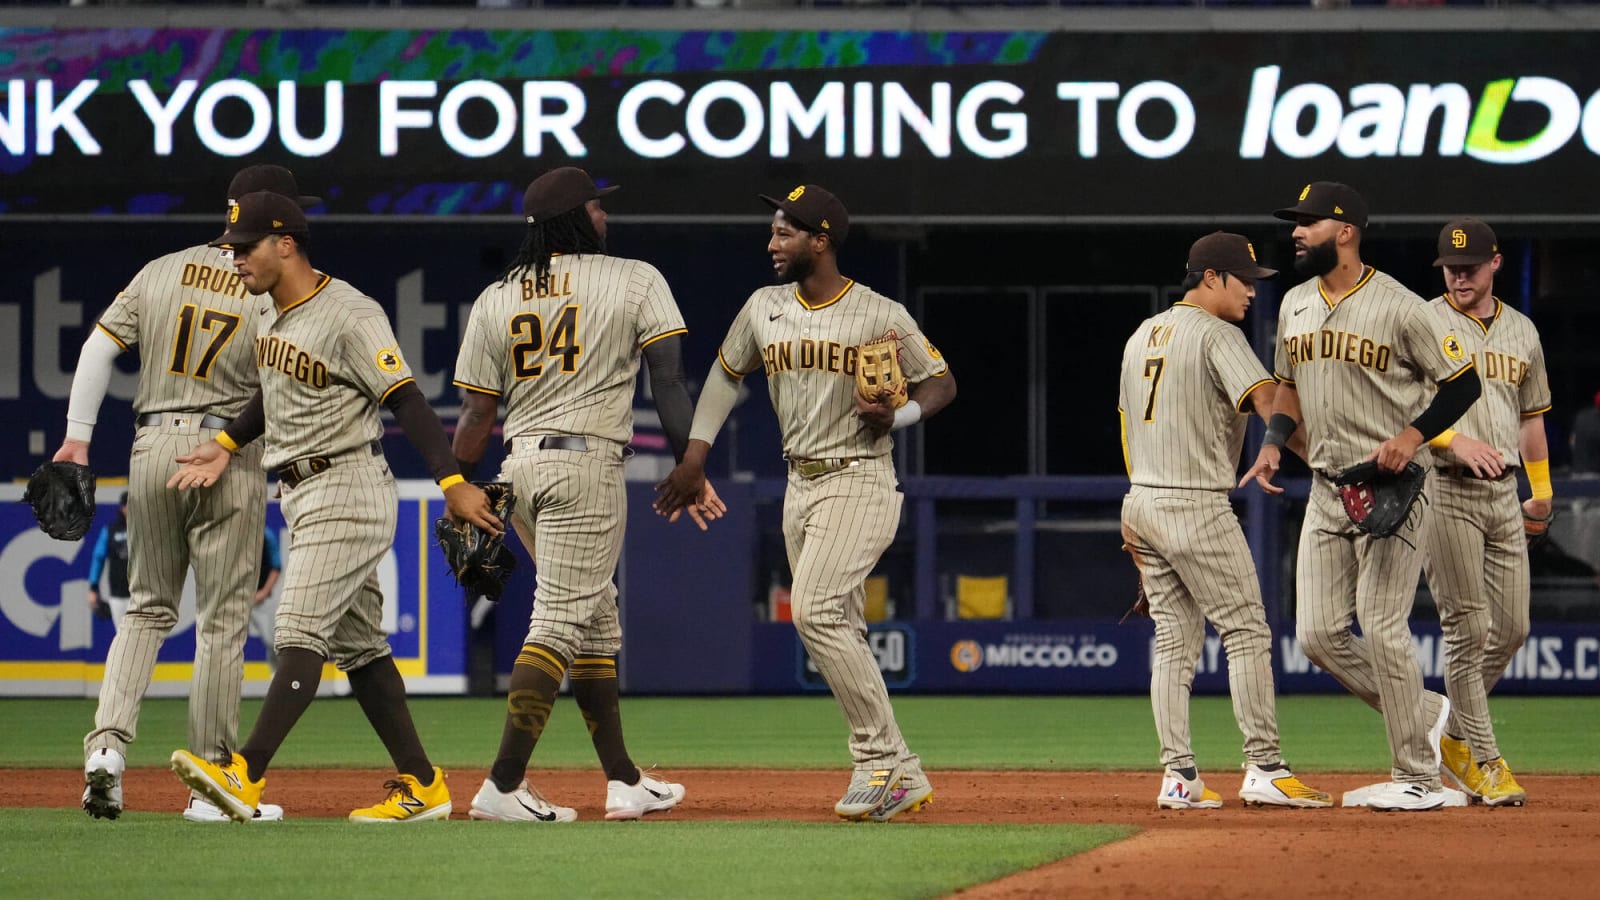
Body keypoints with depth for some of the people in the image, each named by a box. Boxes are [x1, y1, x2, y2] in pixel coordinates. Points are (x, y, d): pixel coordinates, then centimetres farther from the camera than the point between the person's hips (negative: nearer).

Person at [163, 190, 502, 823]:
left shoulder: (349, 316, -17)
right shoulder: (272, 311, 11)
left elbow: (405, 400, -21)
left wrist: (453, 483, -26)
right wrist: (226, 446, 18)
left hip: (348, 491, -10)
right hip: (303, 496, 10)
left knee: (300, 630, -17)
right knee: (357, 644, 9)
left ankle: (245, 777, -25)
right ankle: (420, 786, 13)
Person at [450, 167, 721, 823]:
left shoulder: (495, 299, 11)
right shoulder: (634, 281, 1)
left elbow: (476, 413, 7)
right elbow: (669, 381, -6)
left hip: (518, 469, 6)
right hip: (586, 462, -6)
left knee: (596, 621, 17)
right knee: (560, 622, -8)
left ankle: (624, 781, 20)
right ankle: (503, 786, -17)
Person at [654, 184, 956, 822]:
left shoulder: (881, 316, -9)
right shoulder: (763, 309, 7)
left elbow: (942, 383, -1)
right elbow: (726, 374, 20)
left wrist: (897, 416, -20)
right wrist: (694, 458, 12)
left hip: (860, 481, -7)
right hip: (800, 486, 7)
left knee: (816, 610, -22)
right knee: (839, 634, 6)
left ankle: (882, 759, -18)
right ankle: (898, 779, 11)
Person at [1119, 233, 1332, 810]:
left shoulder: (1142, 337, 16)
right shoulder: (1216, 335, -11)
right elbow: (1267, 401, -25)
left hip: (1143, 502, 8)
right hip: (1196, 506, -8)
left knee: (1174, 641, 9)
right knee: (1246, 632, -5)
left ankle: (1178, 777, 4)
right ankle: (1263, 768, -11)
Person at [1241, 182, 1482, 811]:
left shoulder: (1399, 308, -11)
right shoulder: (1295, 305, 11)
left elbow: (1463, 381, -7)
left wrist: (1411, 436, -18)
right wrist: (1274, 442, 6)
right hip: (1327, 488, 7)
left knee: (1382, 629, -11)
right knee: (1318, 634, 1)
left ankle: (1418, 778, -2)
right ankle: (1425, 714, 19)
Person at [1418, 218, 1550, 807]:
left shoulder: (1522, 332, 14)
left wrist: (1542, 489, 25)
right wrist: (1457, 440, -23)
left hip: (1503, 493, 6)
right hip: (1444, 491, -6)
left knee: (1512, 627, 4)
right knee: (1467, 628, -8)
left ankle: (1456, 738, 21)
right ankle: (1484, 762, -4)